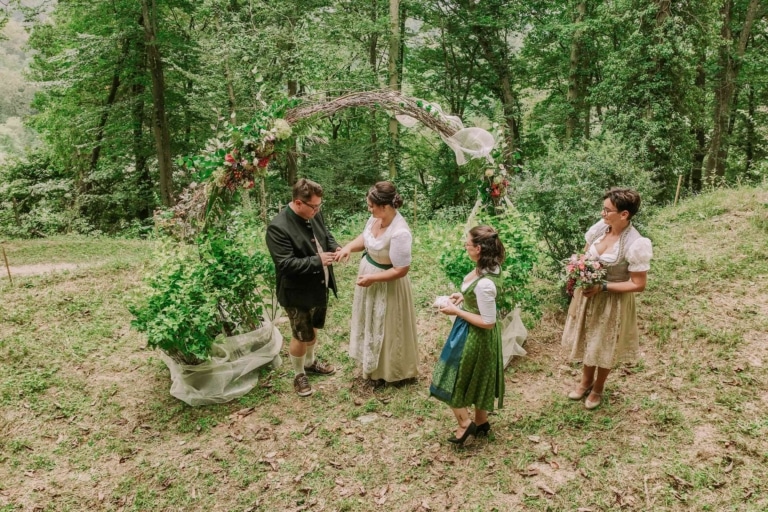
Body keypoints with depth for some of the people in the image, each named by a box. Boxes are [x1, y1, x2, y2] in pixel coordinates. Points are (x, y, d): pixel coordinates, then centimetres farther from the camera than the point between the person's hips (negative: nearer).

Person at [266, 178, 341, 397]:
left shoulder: (314, 214, -4)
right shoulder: (278, 228, -28)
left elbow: (326, 234, 13)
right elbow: (286, 264, -30)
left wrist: (335, 247, -9)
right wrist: (318, 260, -31)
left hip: (319, 286, 7)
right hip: (298, 292, -7)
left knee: (313, 329, 26)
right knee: (301, 336, 9)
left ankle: (310, 362, 50)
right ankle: (299, 375, 33)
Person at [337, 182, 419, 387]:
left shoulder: (399, 233, -33)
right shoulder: (376, 217, -8)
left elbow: (401, 270, -27)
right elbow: (365, 238, 10)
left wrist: (372, 278, -22)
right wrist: (349, 247, -9)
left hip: (386, 286, -9)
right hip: (368, 273, 9)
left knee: (385, 327, 11)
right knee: (370, 321, 25)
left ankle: (386, 371, 35)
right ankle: (372, 362, 48)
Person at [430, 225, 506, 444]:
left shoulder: (484, 283, -35)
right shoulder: (490, 267, -6)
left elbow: (488, 322, -27)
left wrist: (456, 311, -21)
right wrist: (464, 296, 2)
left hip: (474, 336, -10)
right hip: (478, 335, 10)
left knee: (452, 379, 10)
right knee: (478, 378, 25)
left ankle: (465, 424, 26)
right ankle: (481, 422, 43)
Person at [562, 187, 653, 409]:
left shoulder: (635, 244, -27)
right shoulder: (600, 227, -10)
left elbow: (638, 284, -21)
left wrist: (603, 287, -26)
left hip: (613, 301, -6)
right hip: (588, 294, 6)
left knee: (604, 346, 15)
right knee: (586, 339, 22)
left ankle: (598, 389, 41)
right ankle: (586, 381, 47)